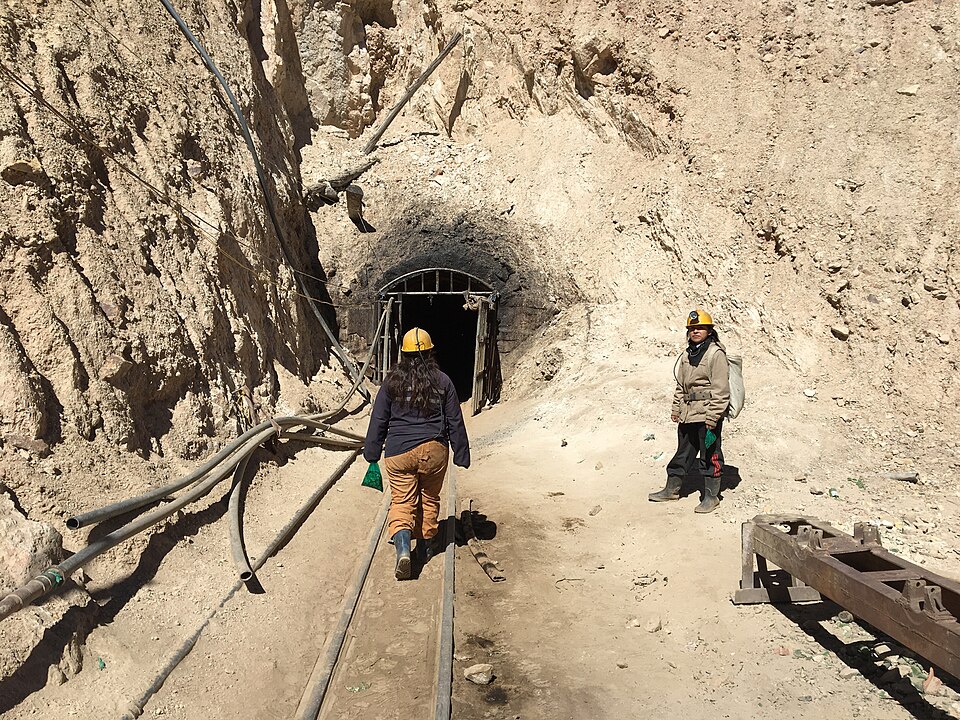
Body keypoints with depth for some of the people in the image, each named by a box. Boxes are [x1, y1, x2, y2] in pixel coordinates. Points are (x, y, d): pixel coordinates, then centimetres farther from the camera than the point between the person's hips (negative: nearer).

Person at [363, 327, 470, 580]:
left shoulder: (392, 381, 1)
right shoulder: (442, 381, 0)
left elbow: (378, 420, 5)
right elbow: (455, 422, 3)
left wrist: (372, 452, 14)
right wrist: (462, 454, 10)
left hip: (398, 452, -1)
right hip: (434, 450, 1)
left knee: (402, 501, 4)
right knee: (429, 499, 18)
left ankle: (402, 546, -19)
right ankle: (424, 546, 30)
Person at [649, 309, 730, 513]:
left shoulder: (716, 354, -10)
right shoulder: (687, 355, 14)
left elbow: (720, 388, -15)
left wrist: (713, 416, -18)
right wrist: (676, 408, 16)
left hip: (707, 414, -8)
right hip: (687, 414, 8)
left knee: (710, 454, 2)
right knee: (683, 452, 17)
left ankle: (711, 495, 14)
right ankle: (672, 489, 28)